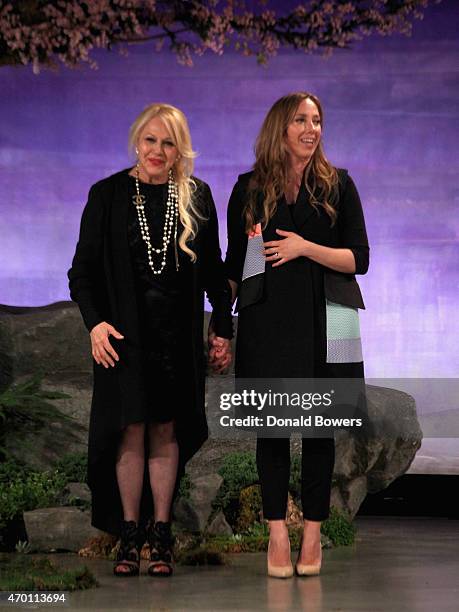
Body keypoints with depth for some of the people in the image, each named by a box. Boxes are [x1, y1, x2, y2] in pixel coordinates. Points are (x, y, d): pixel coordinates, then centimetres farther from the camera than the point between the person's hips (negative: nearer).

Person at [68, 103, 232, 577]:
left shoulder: (197, 196, 4)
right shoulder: (108, 194, -1)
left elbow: (213, 269, 9)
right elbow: (83, 269, -1)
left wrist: (222, 329, 7)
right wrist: (95, 322, -14)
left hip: (178, 336, 1)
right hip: (125, 333, -1)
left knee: (166, 431, 4)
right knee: (132, 430, -1)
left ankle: (160, 534, 12)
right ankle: (129, 535, 9)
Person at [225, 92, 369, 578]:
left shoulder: (337, 185, 4)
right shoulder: (249, 190, 6)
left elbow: (358, 259, -1)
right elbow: (234, 265, 10)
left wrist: (305, 247, -15)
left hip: (323, 324, 0)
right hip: (267, 323, 0)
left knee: (319, 429, 4)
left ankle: (313, 533, 14)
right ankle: (277, 533, 12)